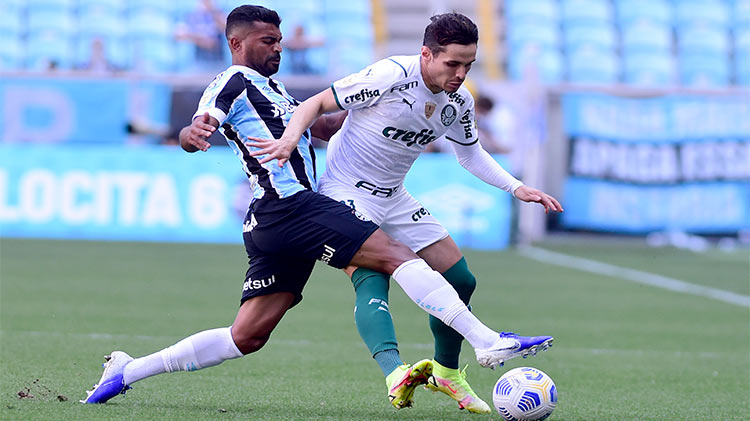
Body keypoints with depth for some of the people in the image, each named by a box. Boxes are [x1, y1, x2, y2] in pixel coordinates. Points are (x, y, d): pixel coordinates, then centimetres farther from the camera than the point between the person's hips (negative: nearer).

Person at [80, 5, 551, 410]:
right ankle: (489, 343, -23)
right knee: (398, 255, -16)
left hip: (273, 223, 10)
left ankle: (126, 371, 9)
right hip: (292, 207, -10)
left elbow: (321, 125, 33)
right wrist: (193, 133, -41)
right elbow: (197, 130, -17)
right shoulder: (235, 82, -2)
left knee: (247, 337, 6)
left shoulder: (271, 88, 28)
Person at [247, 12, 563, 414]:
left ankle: (446, 372, 28)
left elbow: (471, 154, 17)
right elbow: (316, 104, -18)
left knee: (460, 281, 6)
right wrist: (290, 137, -37)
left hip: (393, 199, 8)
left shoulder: (459, 101, -2)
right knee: (372, 280, -30)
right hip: (345, 192, -8)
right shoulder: (389, 76, -24)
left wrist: (516, 188, 4)